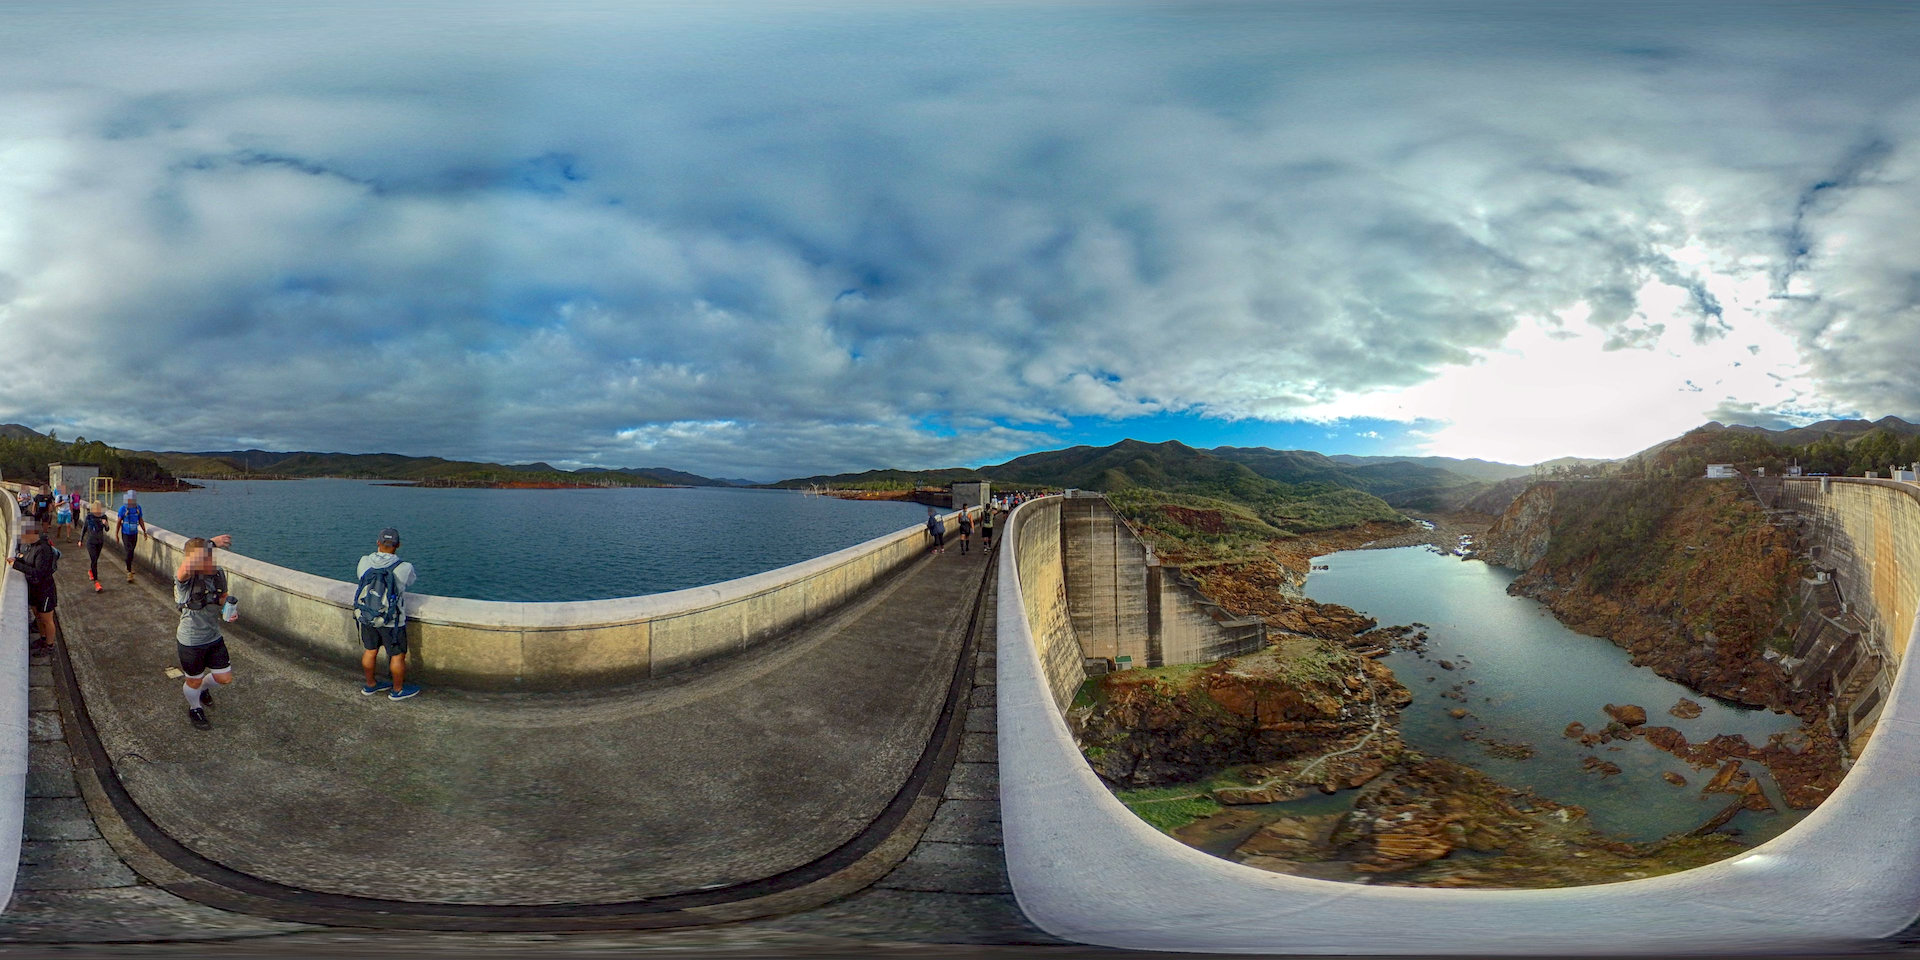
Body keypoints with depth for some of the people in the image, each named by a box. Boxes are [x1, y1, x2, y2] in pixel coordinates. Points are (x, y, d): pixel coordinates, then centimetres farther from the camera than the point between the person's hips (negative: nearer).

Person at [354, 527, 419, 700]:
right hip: (391, 622, -5)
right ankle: (398, 690, 28)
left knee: (370, 651, 22)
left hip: (366, 617, 5)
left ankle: (370, 685, 40)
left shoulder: (365, 562, -12)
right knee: (398, 655, 14)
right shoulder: (404, 568, -22)